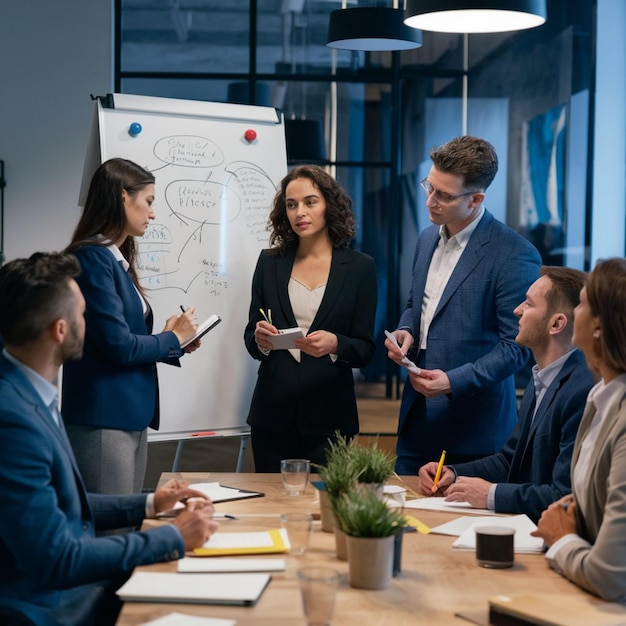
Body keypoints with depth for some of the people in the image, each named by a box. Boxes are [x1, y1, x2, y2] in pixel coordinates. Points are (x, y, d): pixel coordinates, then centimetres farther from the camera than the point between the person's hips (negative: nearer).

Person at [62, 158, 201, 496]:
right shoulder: (94, 257, -13)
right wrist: (173, 338, -2)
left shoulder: (117, 259, 14)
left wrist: (175, 345, 4)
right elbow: (118, 345, -17)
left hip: (132, 416, 9)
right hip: (102, 421, -9)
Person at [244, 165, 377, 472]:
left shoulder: (360, 267, 1)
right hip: (273, 413, 2)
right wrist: (260, 339, -14)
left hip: (328, 416, -1)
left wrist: (335, 344, -21)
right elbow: (251, 339, 8)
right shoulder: (270, 262, 6)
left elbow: (365, 350, -1)